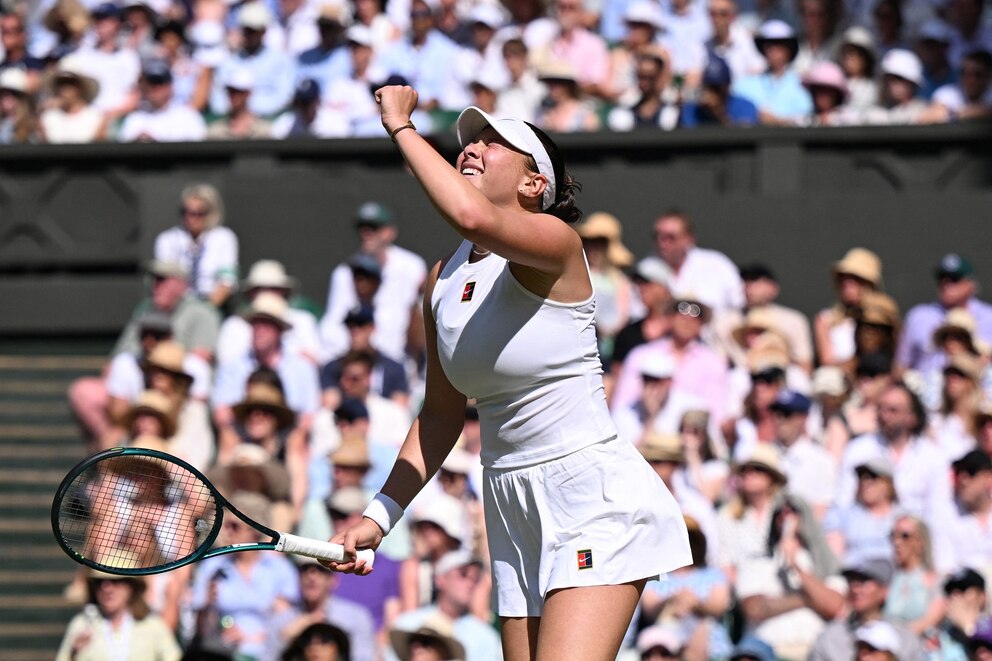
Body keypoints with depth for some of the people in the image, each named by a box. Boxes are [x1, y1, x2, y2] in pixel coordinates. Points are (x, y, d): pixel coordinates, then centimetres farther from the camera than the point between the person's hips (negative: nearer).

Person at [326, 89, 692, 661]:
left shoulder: (555, 241, -12)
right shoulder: (443, 281, 11)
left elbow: (473, 217, -35)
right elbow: (442, 415, 20)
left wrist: (402, 126, -23)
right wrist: (379, 516, 12)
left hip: (593, 492, -8)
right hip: (512, 508, 8)